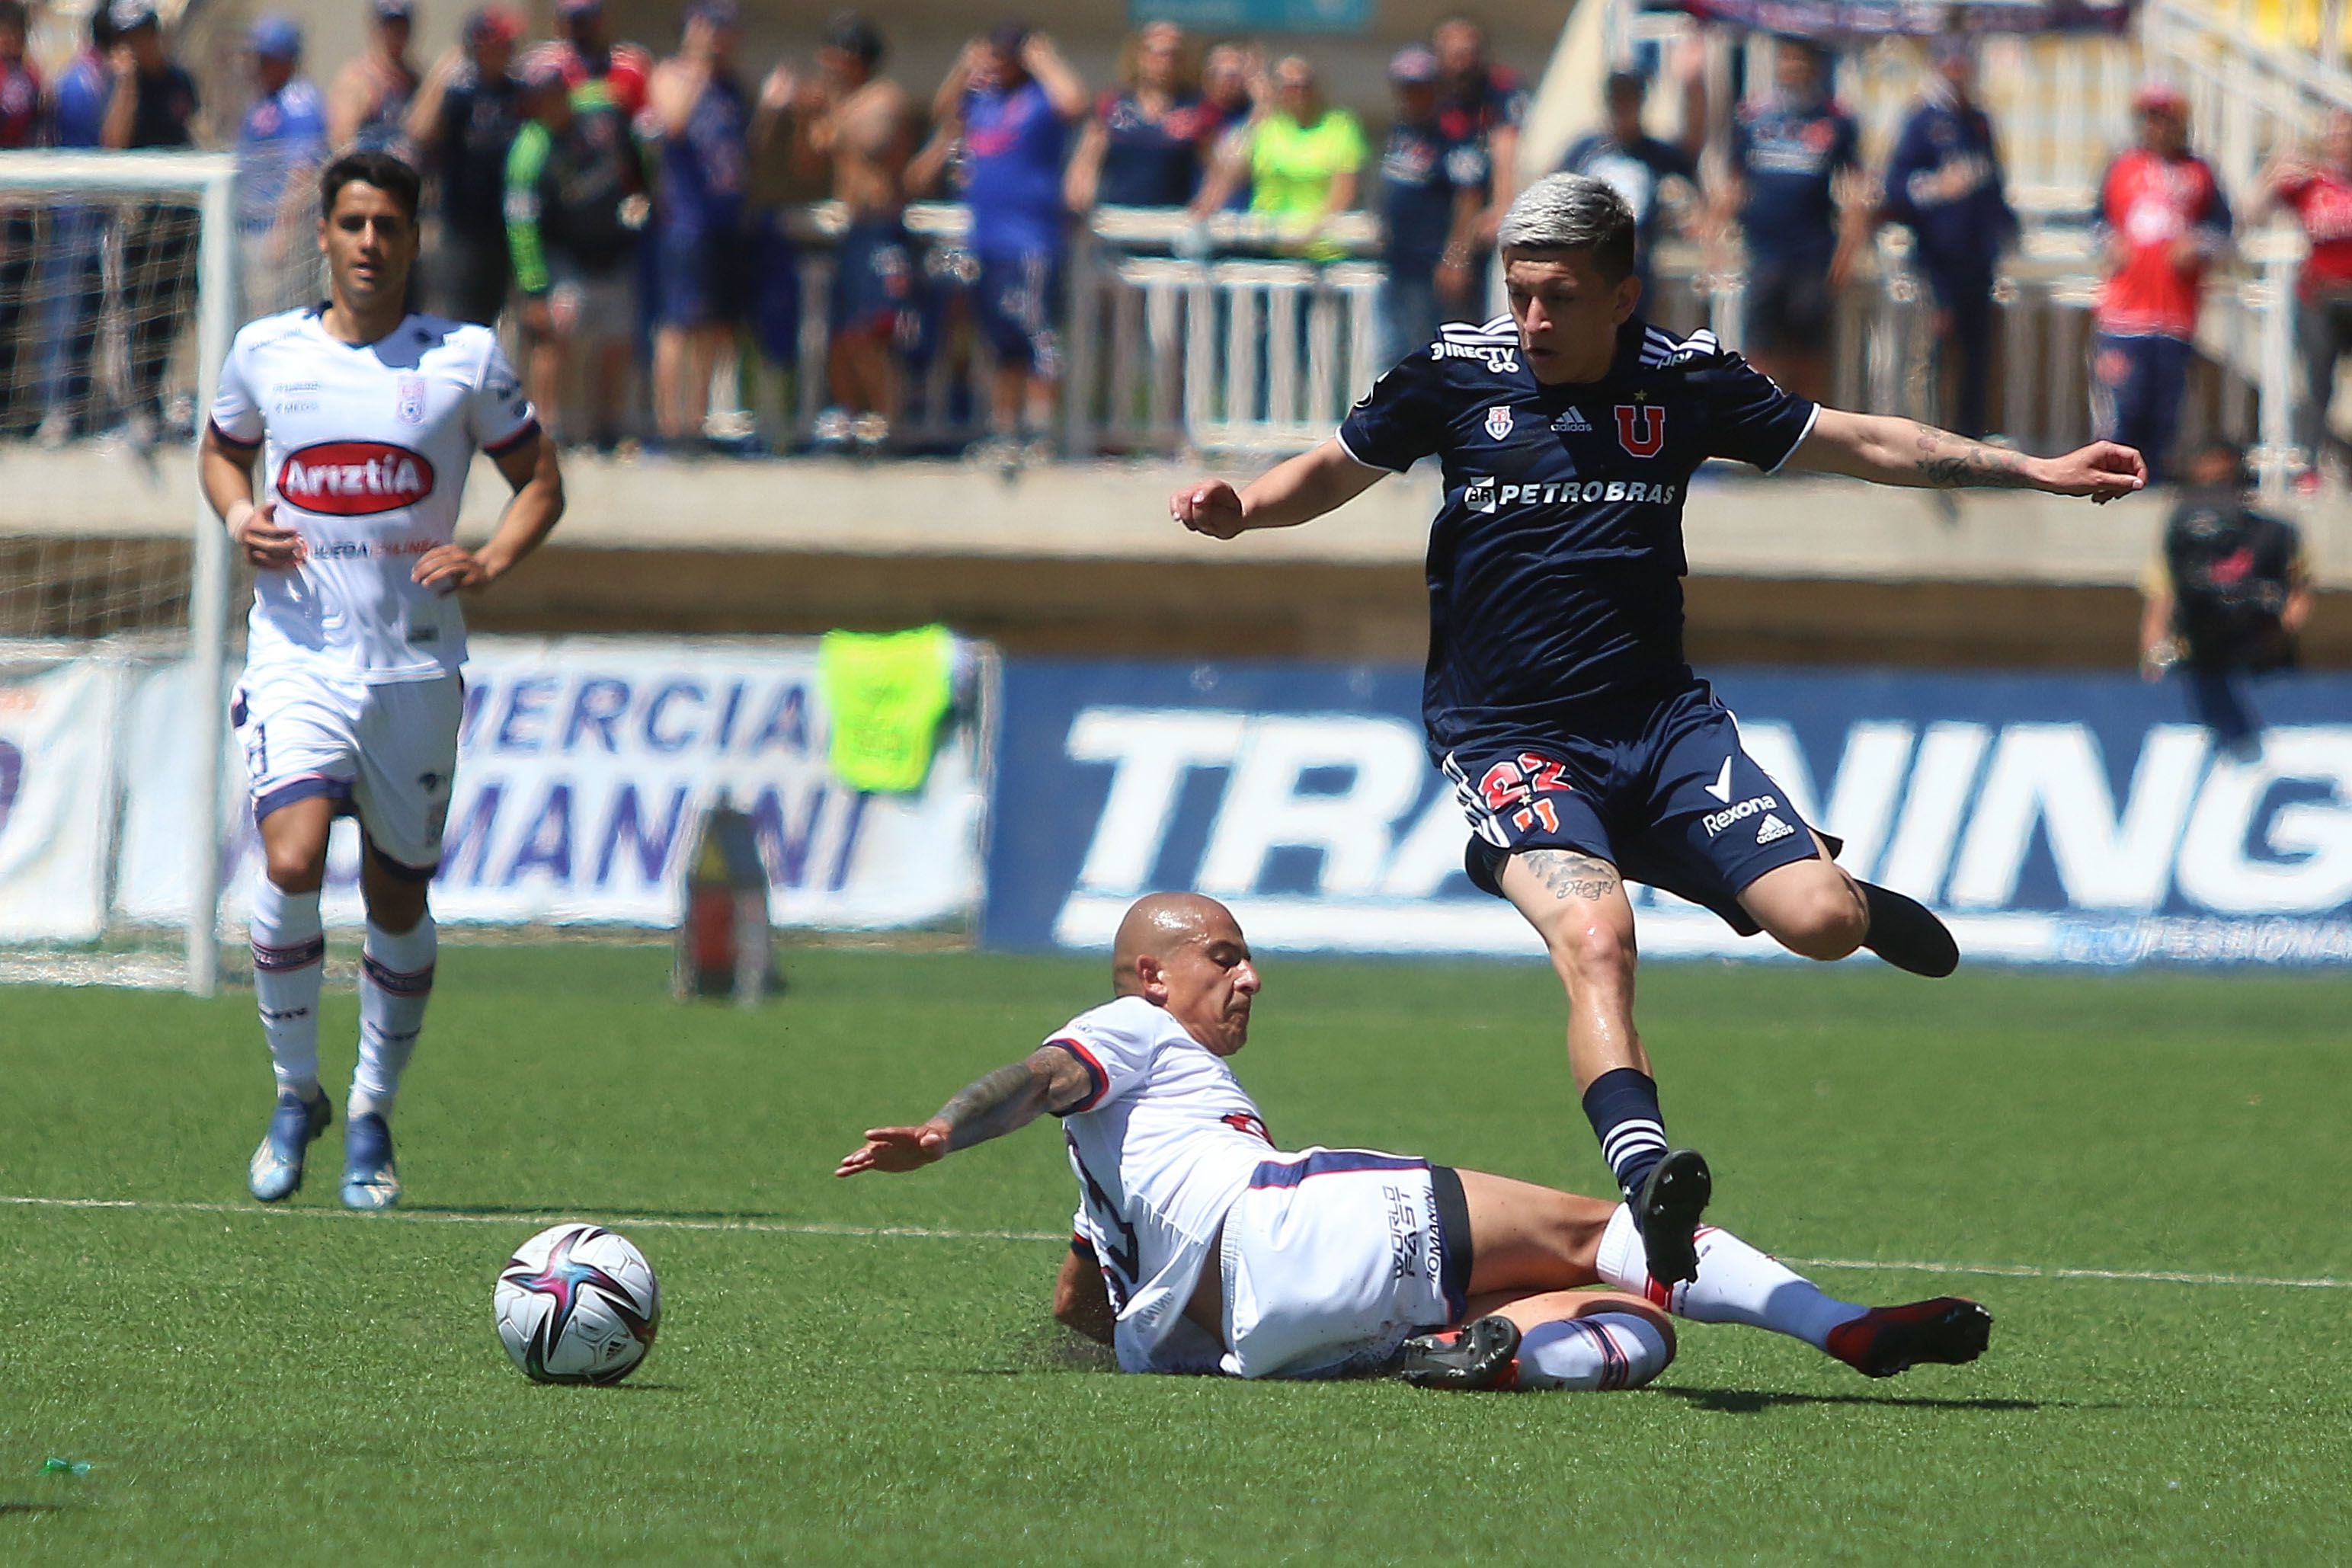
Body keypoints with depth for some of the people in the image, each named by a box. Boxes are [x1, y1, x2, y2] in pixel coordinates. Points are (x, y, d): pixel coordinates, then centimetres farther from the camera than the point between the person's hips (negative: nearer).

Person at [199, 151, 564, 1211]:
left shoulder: (465, 359, 1)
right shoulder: (265, 352, 5)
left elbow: (539, 480, 11)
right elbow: (222, 449, 23)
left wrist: (489, 563, -8)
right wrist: (238, 517, 1)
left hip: (417, 665, 1)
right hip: (296, 656, 0)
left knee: (398, 901, 6)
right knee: (291, 864, -20)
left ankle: (373, 1116, 25)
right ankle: (295, 1094, -1)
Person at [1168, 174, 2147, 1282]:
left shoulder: (1683, 381, 2)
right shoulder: (1456, 374, -1)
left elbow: (1861, 444, 12)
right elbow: (1333, 470, 13)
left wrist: (2039, 473, 11)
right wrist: (1240, 507, -8)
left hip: (1661, 721, 2)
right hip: (1506, 737, -2)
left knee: (1820, 923, -13)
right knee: (1593, 936, -31)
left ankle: (1834, 886, 25)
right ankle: (1645, 1178, -44)